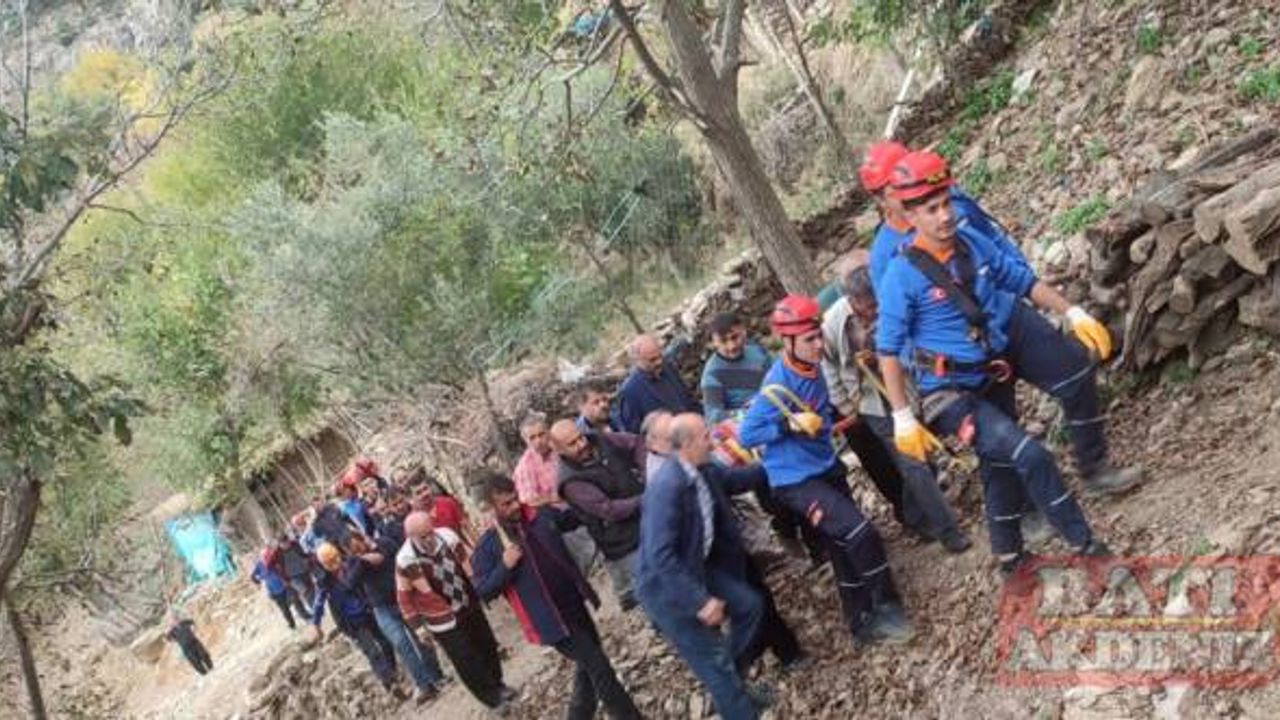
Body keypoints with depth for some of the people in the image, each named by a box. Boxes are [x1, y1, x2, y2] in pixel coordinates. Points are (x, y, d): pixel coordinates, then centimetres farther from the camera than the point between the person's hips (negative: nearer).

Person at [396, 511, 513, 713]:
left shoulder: (447, 536, -19)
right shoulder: (406, 560, -31)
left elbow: (468, 565, -3)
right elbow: (404, 595, -16)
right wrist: (417, 624, -8)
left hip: (469, 605, 5)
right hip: (443, 619, -5)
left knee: (487, 645, 22)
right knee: (467, 661, 8)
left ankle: (497, 684, 48)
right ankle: (491, 697, 33)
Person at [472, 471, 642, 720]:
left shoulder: (541, 515, 2)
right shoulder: (488, 545, -11)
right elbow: (483, 591, -9)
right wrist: (505, 566, -25)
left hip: (575, 605, 6)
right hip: (549, 619, -6)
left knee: (588, 668, 18)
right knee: (598, 668, -6)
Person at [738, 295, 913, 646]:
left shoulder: (813, 367, 0)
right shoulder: (778, 387, -24)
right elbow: (746, 434, -20)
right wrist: (790, 424, -28)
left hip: (826, 467, 8)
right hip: (796, 480, -8)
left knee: (845, 548, 13)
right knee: (860, 533, -17)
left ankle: (863, 625, 25)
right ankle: (888, 610, 0)